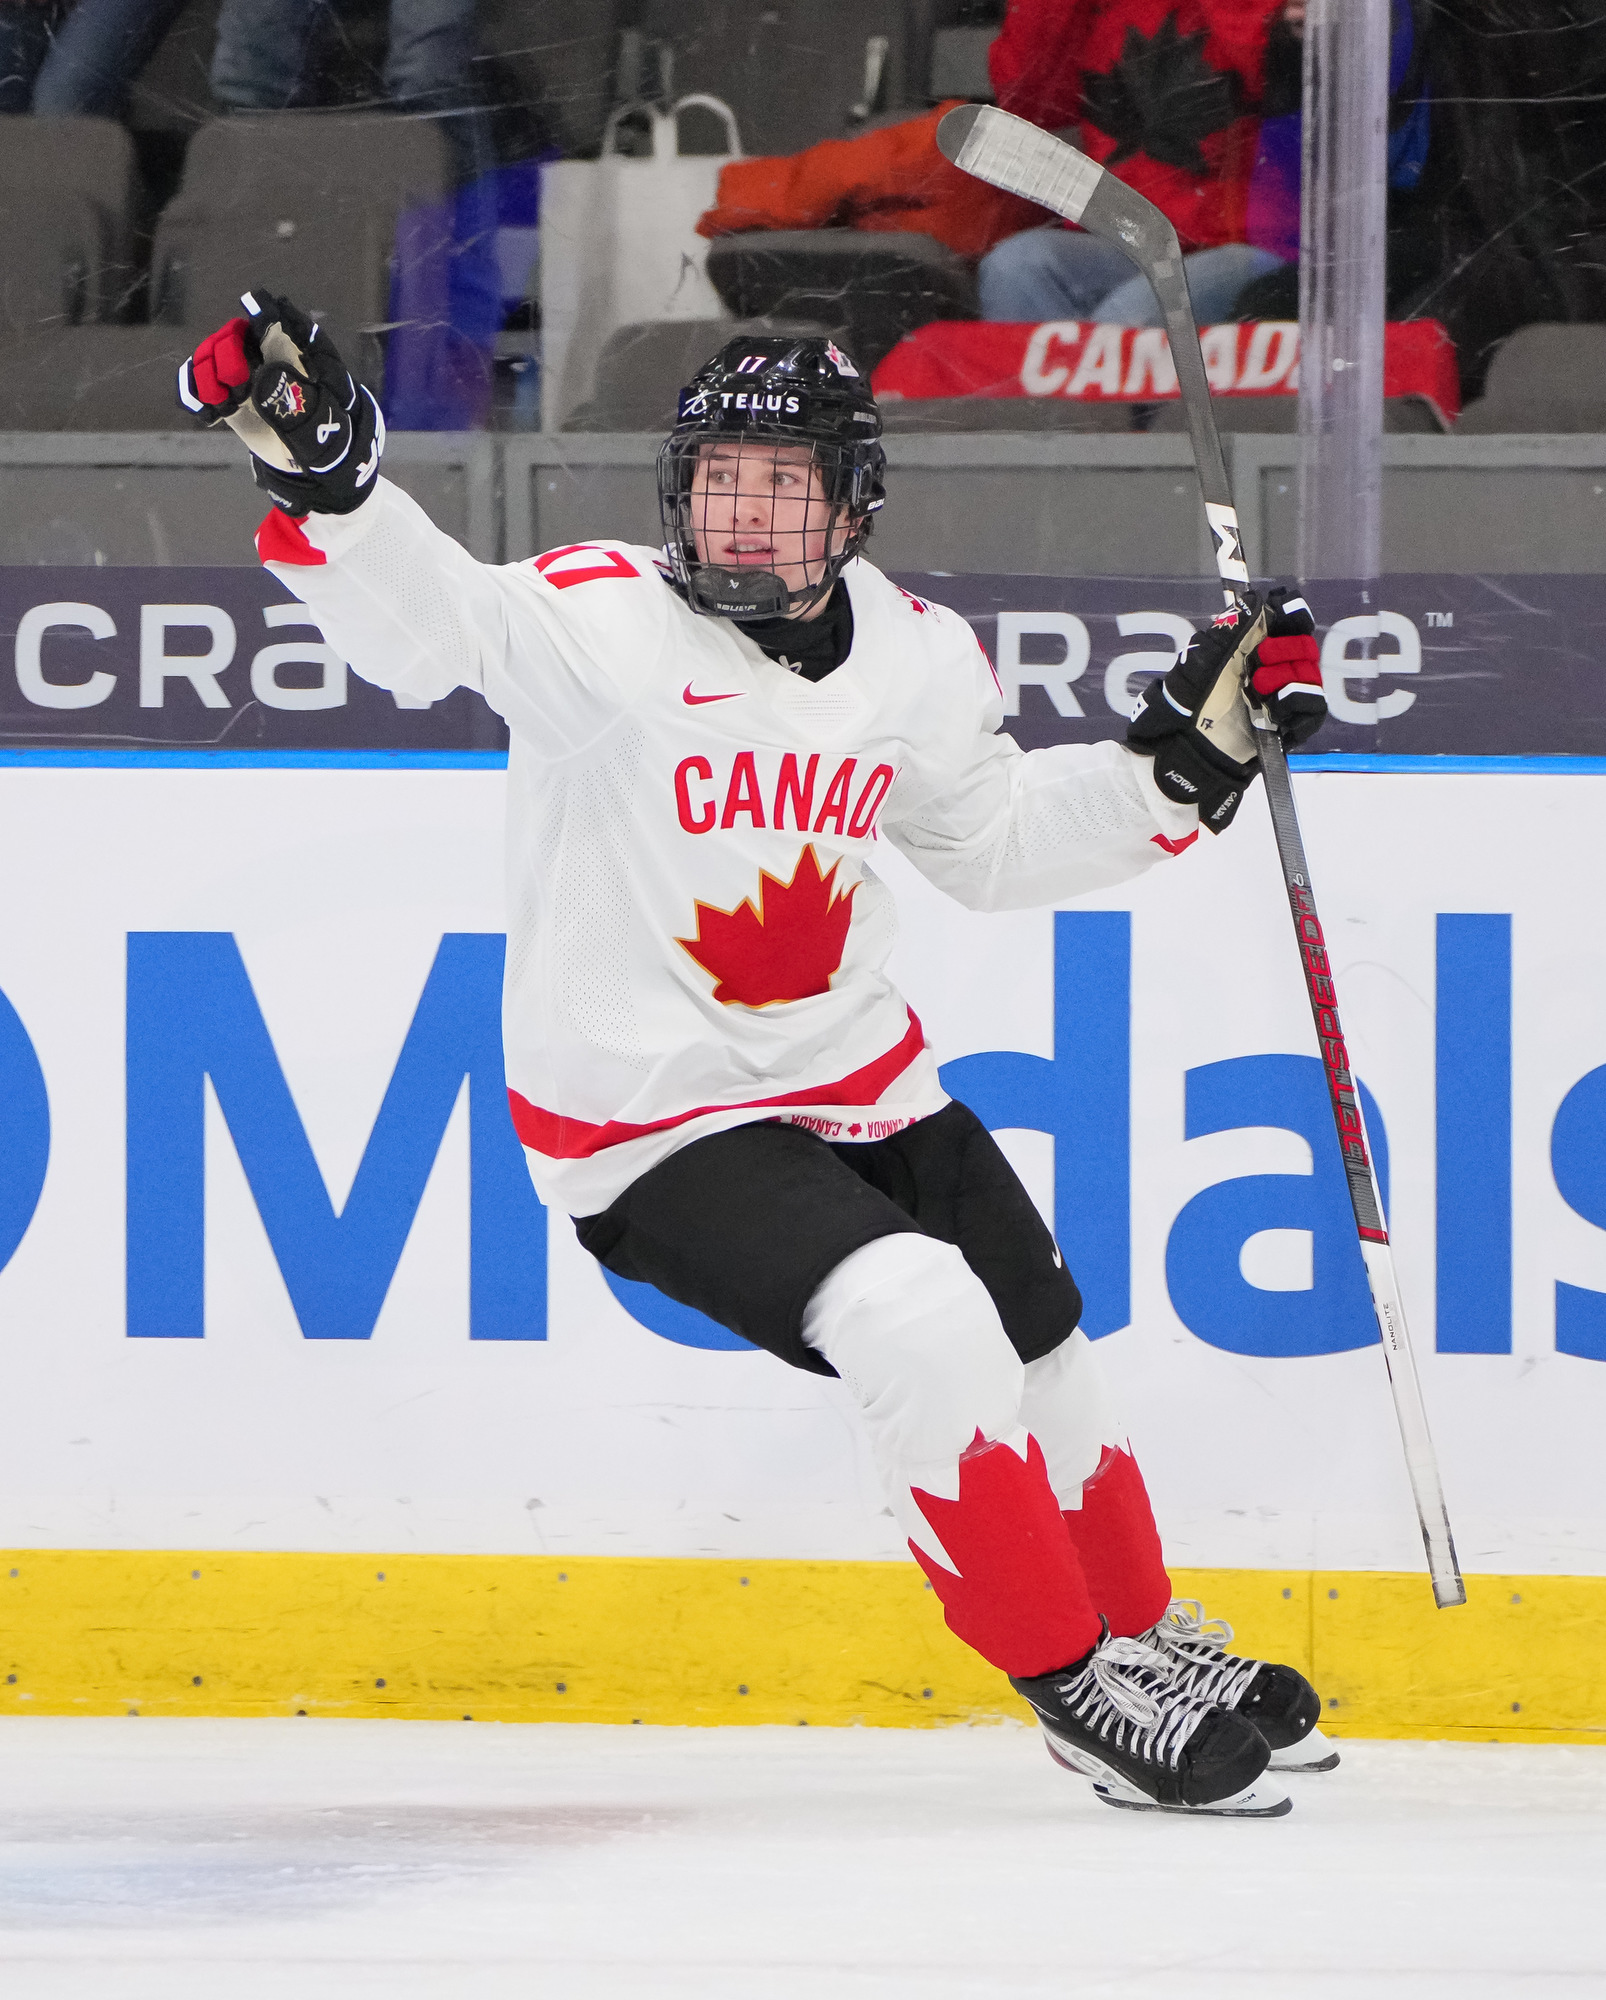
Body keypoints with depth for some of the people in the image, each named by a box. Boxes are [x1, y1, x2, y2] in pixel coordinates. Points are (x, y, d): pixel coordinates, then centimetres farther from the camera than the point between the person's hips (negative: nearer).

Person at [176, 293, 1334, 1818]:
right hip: (645, 1115, -7)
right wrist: (322, 472, -54)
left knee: (1036, 1349, 15)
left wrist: (1188, 751, 4)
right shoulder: (602, 621, -19)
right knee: (921, 1324, -23)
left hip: (857, 1080, 7)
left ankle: (1148, 1637, 41)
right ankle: (1074, 1688, -9)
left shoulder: (917, 659, 0)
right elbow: (426, 617, -36)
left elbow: (994, 841, 15)